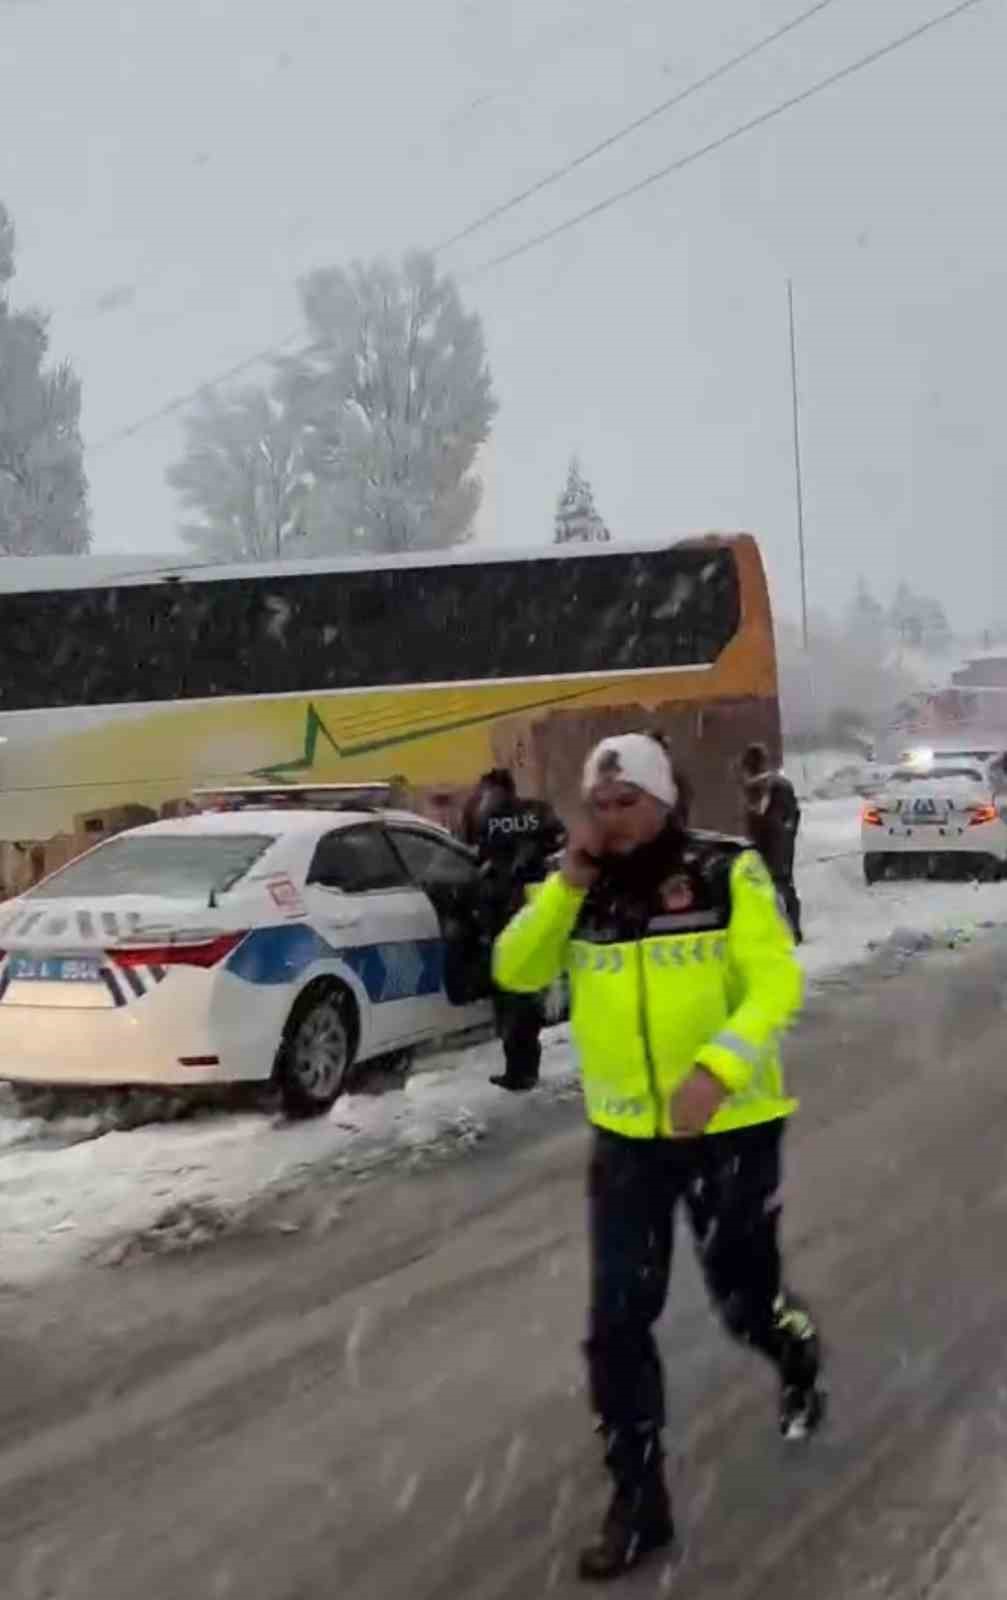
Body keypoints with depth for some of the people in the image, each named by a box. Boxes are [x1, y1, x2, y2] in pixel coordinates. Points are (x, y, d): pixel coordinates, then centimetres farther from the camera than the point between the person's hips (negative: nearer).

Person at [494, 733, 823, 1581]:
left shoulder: (726, 871, -12)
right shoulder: (583, 887, 2)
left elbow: (775, 983, -17)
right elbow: (515, 971, -5)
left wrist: (716, 1069, -31)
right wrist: (566, 884, -16)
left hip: (731, 1125, -3)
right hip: (626, 1134, 4)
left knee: (745, 1297, 12)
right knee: (617, 1321, 2)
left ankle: (798, 1358, 49)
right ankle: (638, 1501, 17)